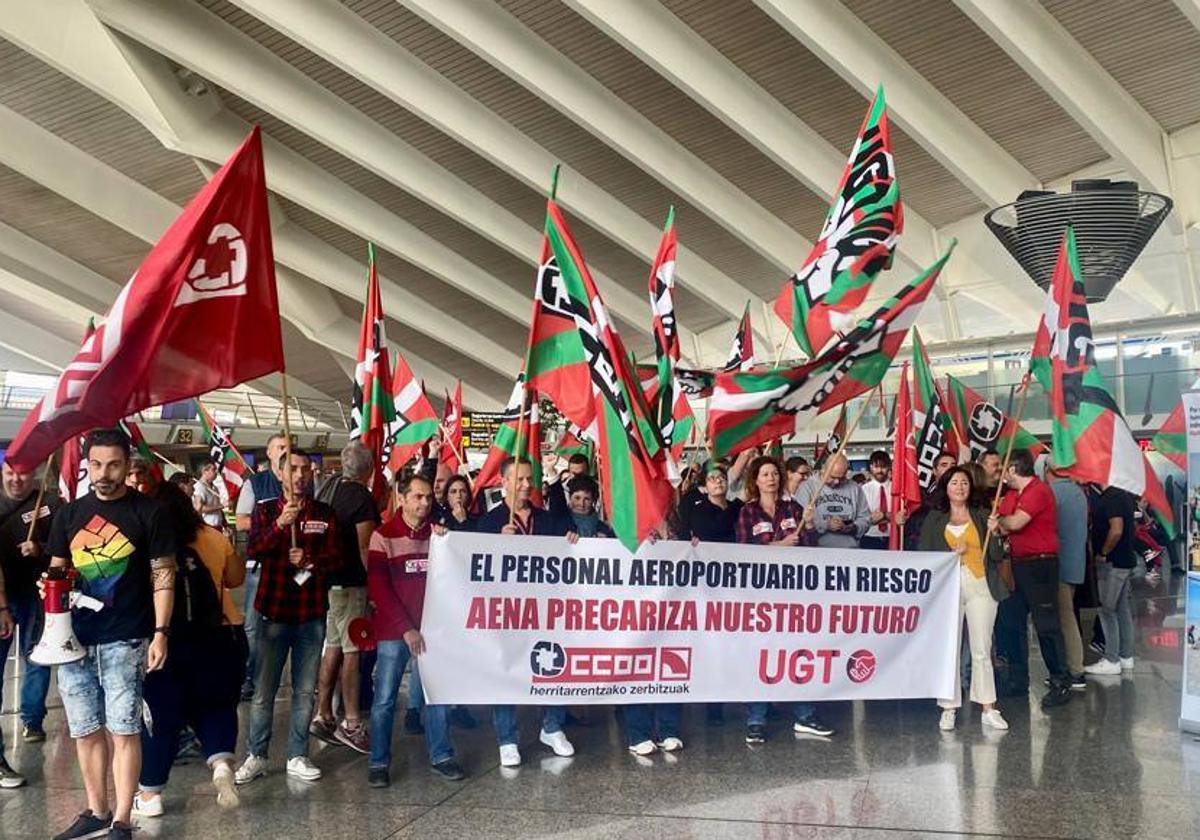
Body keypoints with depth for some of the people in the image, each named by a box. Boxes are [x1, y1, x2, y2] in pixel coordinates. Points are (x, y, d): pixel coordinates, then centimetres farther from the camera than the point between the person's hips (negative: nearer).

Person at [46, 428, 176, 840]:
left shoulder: (148, 512, -4)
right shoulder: (69, 514, 9)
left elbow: (162, 575, -4)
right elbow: (56, 571, 17)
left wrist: (160, 633, -10)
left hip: (125, 640, -4)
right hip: (75, 638, 5)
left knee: (123, 730, -1)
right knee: (85, 731, 12)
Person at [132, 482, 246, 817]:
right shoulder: (214, 538, -1)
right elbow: (235, 579, 12)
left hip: (169, 641, -2)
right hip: (221, 638, 2)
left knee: (162, 715, 12)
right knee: (217, 706, 20)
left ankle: (150, 793, 22)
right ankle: (222, 761, -4)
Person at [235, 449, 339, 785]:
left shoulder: (325, 514, 7)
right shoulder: (266, 510, 4)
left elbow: (335, 558, 2)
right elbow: (254, 549, -11)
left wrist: (311, 560, -17)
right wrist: (280, 524, -26)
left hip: (312, 613, 1)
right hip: (274, 610, -1)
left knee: (305, 690, 8)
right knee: (264, 690, 4)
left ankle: (298, 757, 18)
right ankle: (256, 757, 15)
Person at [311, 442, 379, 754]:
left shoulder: (331, 490, 9)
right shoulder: (363, 498, -14)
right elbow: (365, 547, -16)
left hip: (330, 579, 8)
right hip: (351, 582, -8)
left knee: (334, 646, 14)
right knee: (352, 649, -3)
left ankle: (323, 715, 19)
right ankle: (351, 722, 0)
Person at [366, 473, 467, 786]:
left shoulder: (438, 532, 8)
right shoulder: (384, 535, -4)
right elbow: (378, 587, -8)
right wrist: (406, 629, -13)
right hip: (393, 630, -3)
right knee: (384, 699, -1)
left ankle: (441, 756, 17)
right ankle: (378, 762, 12)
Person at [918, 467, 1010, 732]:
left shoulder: (982, 515, 11)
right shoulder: (934, 519, 11)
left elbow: (997, 556, 5)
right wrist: (952, 553, -6)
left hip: (980, 587, 0)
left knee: (982, 650, 0)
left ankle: (988, 709, 6)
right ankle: (949, 709, 6)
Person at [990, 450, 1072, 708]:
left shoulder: (1038, 490, -14)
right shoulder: (1011, 495, 15)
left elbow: (1015, 523, -23)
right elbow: (1003, 526, 12)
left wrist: (1000, 521, -3)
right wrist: (999, 527, -10)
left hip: (1040, 563, -9)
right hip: (1017, 563, 9)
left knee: (1046, 625, -6)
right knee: (1008, 622, 11)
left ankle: (1061, 684, 2)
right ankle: (1017, 679, 20)